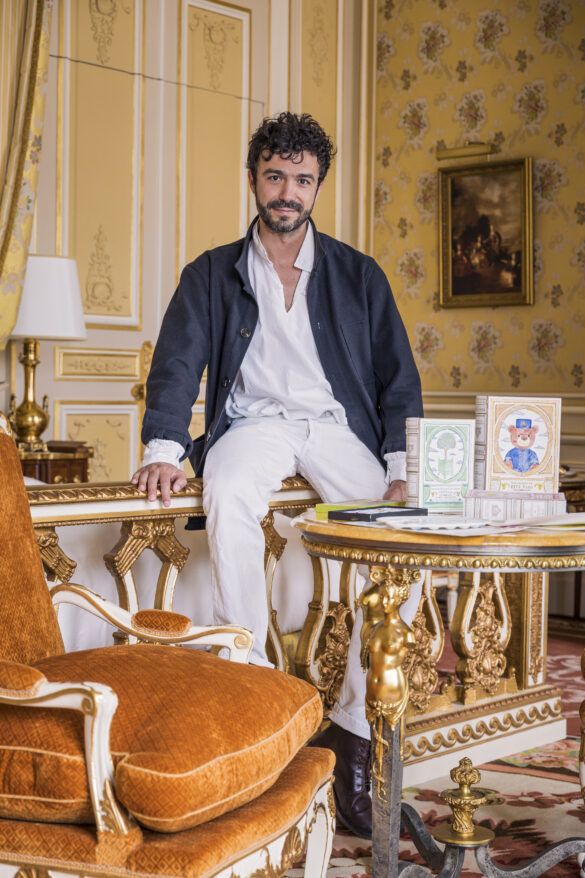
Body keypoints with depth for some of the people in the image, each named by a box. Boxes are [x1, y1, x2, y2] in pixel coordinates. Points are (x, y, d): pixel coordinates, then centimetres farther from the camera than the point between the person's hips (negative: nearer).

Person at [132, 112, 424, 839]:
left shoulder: (358, 275, 15)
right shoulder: (212, 275, 14)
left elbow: (398, 379, 10)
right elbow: (178, 365, 3)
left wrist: (403, 472, -6)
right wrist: (163, 449, -16)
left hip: (337, 425, 1)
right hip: (254, 421, -1)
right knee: (228, 501, -37)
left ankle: (352, 724, -19)